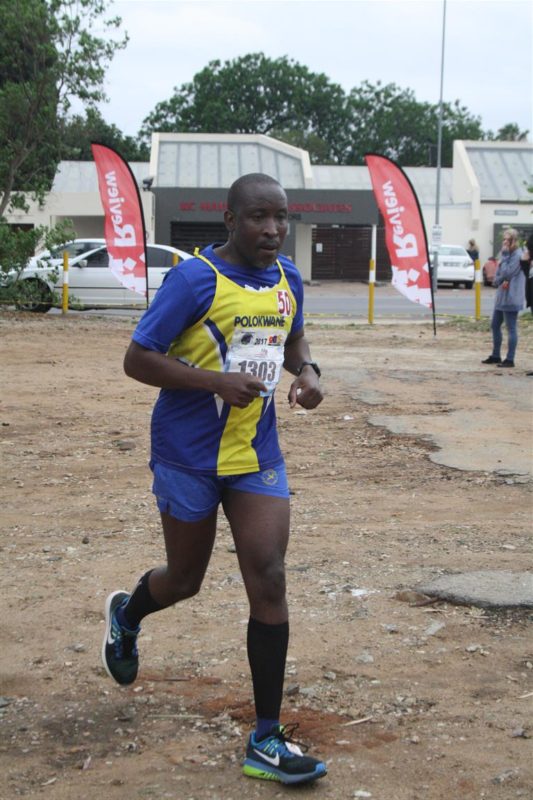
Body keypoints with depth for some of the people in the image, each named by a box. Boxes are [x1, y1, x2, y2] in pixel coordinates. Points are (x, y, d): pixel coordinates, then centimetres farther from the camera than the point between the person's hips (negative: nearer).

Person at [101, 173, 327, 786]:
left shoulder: (287, 278, 4)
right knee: (184, 581, 12)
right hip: (189, 457, -4)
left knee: (268, 583, -5)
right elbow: (138, 359, -15)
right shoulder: (195, 278, -15)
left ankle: (265, 742, 3)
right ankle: (126, 615, 51)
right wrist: (216, 381, -26)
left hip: (258, 455, 4)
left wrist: (306, 370, 1)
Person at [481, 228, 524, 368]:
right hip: (501, 296, 10)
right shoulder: (507, 254, 16)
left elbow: (506, 273, -20)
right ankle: (496, 356, 26)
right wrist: (501, 280, -8)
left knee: (511, 328, -5)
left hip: (511, 298, -10)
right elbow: (496, 279, 14)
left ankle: (510, 359, -1)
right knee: (495, 325, 15)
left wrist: (504, 256, -12)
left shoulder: (517, 255, -13)